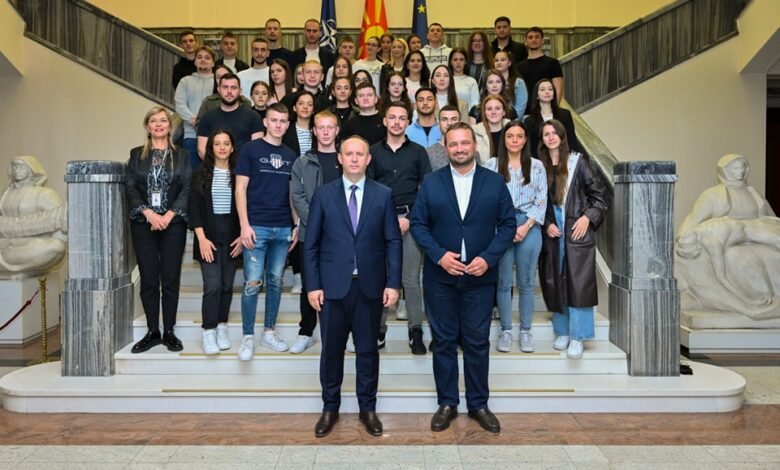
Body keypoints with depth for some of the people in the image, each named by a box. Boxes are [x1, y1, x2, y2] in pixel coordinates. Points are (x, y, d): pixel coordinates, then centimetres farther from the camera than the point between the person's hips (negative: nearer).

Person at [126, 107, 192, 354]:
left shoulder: (181, 155, 7)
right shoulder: (137, 154, 10)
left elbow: (187, 189, -1)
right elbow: (130, 188, 2)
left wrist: (168, 216, -12)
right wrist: (149, 213, -12)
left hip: (173, 224, -1)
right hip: (143, 224, 1)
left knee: (171, 279, 2)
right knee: (148, 279, 3)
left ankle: (169, 332, 11)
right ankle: (152, 332, 13)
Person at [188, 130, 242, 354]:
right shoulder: (200, 174, 3)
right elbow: (194, 209, 0)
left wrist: (242, 236, -3)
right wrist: (202, 238, -8)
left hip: (232, 236, 2)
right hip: (208, 236, -1)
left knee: (227, 284, 6)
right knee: (212, 286, -8)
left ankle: (222, 329, 19)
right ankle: (208, 334, 0)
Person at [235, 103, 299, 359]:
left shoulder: (290, 155, 13)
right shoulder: (251, 149, 1)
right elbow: (240, 188, -4)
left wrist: (297, 225, 7)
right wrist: (245, 225, -12)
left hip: (283, 228, 4)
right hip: (257, 227, -4)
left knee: (276, 281, 9)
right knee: (252, 282, -3)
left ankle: (269, 331, 21)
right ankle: (248, 337, 8)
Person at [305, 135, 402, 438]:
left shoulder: (383, 195, 3)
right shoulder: (323, 195, 2)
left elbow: (393, 241, 2)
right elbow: (311, 243, 2)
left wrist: (393, 283, -5)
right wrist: (312, 285, -4)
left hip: (370, 285, 0)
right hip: (333, 285, 0)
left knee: (368, 349, 10)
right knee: (331, 349, 9)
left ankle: (368, 408, 25)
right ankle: (330, 408, 26)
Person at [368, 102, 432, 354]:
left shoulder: (418, 151, 6)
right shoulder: (374, 151, 8)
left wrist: (409, 219, -7)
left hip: (410, 218, -1)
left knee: (411, 278, -1)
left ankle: (416, 331, 8)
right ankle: (378, 329, 14)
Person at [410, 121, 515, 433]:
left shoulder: (495, 182, 2)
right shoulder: (431, 182, 2)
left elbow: (508, 224, 1)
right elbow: (418, 224, 0)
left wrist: (488, 258, -12)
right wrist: (439, 255, -14)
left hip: (480, 277, 0)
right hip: (440, 277, 0)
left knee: (477, 342, 8)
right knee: (443, 341, 9)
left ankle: (478, 404, 24)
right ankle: (447, 403, 22)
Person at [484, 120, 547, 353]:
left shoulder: (536, 166, 8)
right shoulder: (492, 165, 5)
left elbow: (541, 200, 3)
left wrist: (526, 226, -8)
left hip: (529, 227, 1)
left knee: (526, 282, 6)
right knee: (503, 282, 4)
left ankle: (526, 331, 16)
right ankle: (505, 331, 15)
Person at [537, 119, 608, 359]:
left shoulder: (578, 162, 0)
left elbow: (598, 194, 2)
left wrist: (587, 218, -9)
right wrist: (546, 224, -4)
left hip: (577, 232, -2)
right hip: (551, 234, 3)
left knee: (578, 283, -5)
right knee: (555, 284, 7)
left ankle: (577, 337, 3)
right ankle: (562, 332, 21)